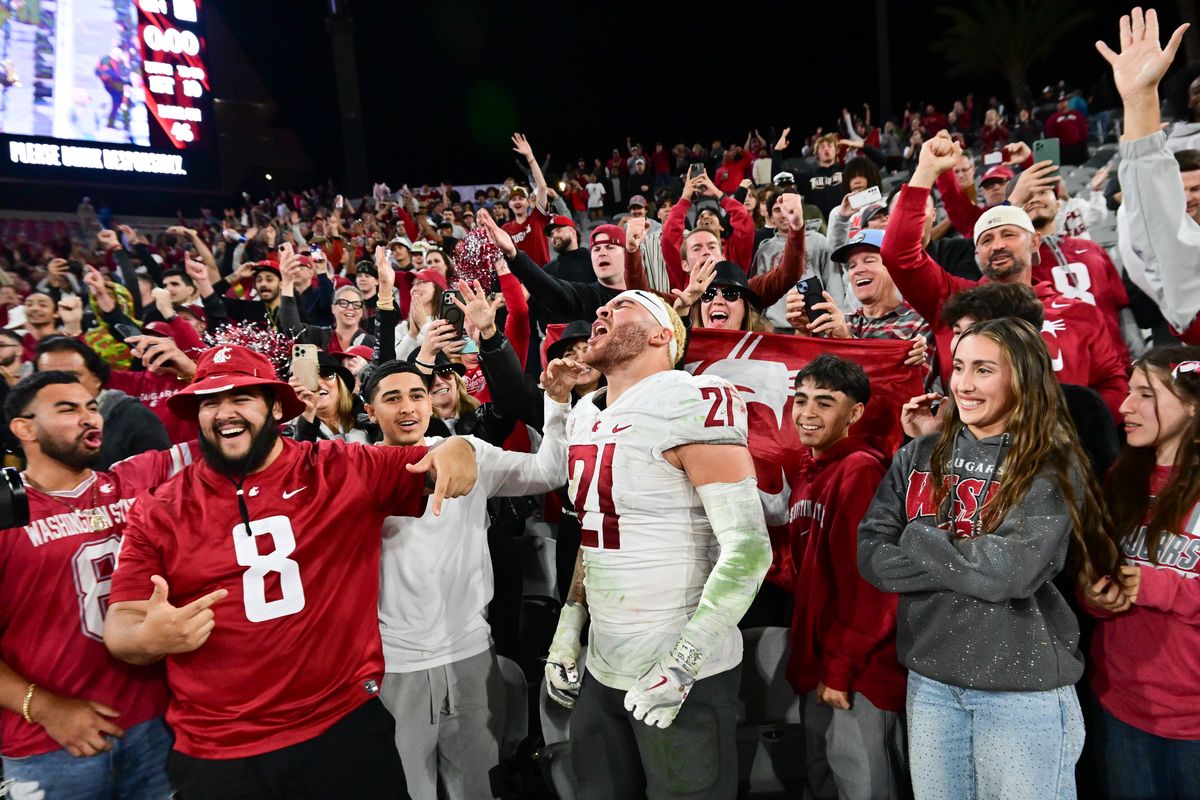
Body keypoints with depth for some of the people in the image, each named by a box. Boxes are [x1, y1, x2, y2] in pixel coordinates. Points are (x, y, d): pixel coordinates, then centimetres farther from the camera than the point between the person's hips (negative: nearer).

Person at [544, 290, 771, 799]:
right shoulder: (583, 417, 8)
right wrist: (568, 628, 11)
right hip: (602, 669, 7)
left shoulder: (691, 405, -16)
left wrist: (680, 666, -21)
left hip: (685, 674, -7)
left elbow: (748, 548, -21)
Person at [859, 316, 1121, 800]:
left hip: (1023, 687, -4)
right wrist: (971, 561, -16)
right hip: (928, 679, 4)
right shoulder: (919, 457, 1)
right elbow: (871, 556, -6)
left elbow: (1014, 571, -23)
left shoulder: (1052, 467, -10)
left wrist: (919, 540, -12)